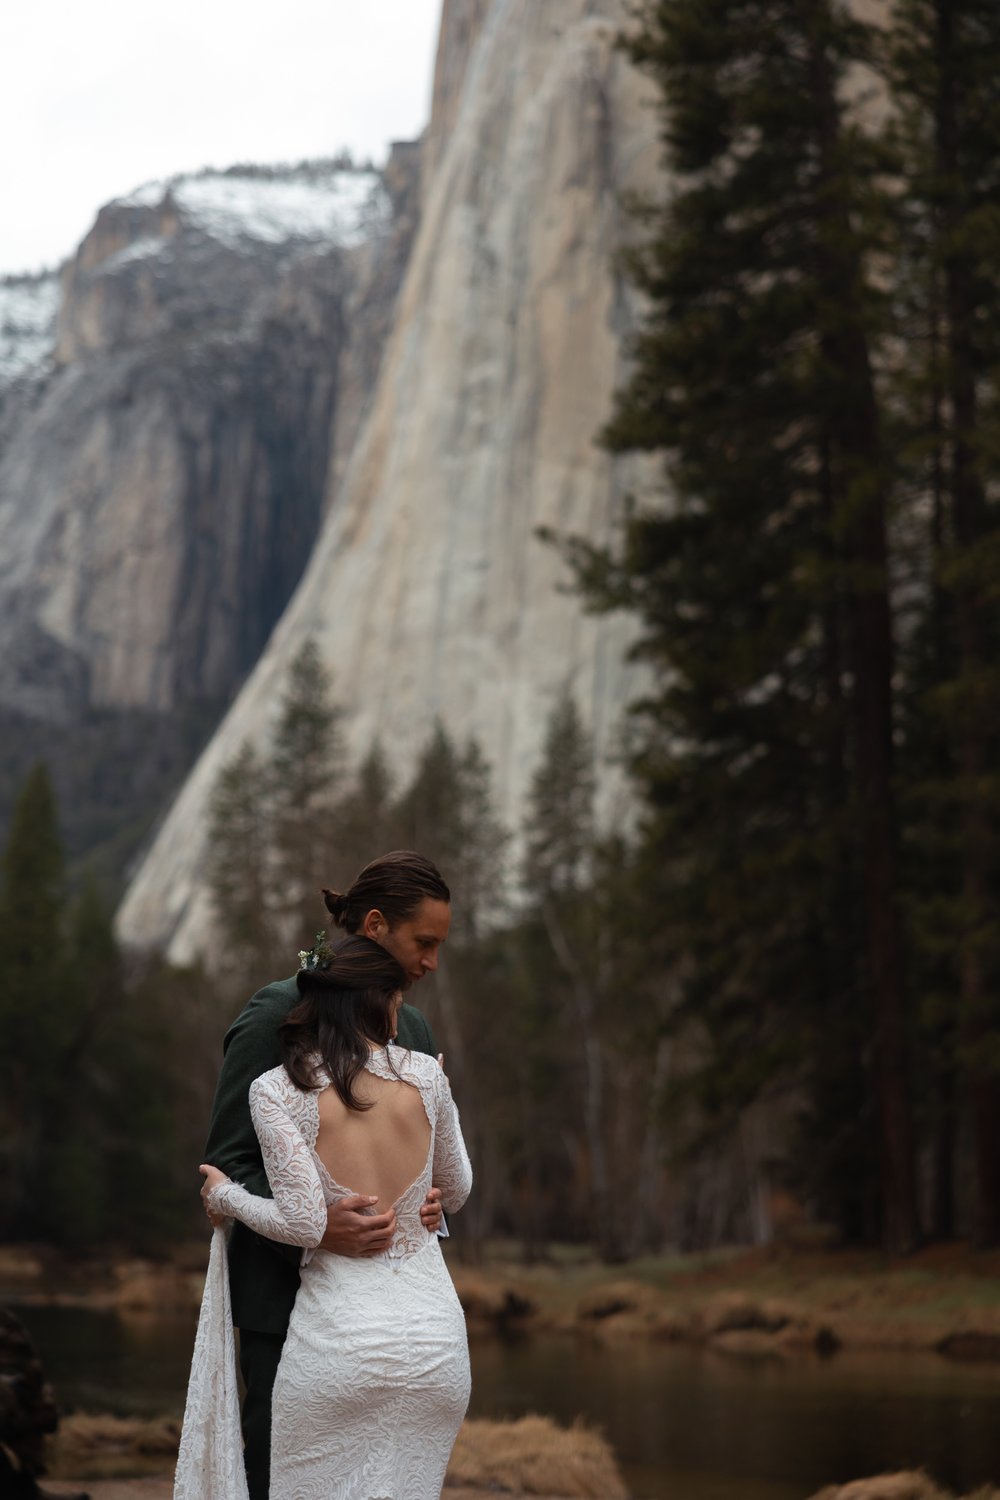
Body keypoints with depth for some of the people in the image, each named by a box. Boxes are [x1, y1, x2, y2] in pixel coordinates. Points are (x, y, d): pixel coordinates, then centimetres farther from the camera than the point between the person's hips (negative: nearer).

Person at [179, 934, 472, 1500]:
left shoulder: (276, 1092, -6)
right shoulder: (424, 1076, 1)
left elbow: (303, 1223, -12)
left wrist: (225, 1195, 6)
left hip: (337, 1336, -2)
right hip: (435, 1334, 3)